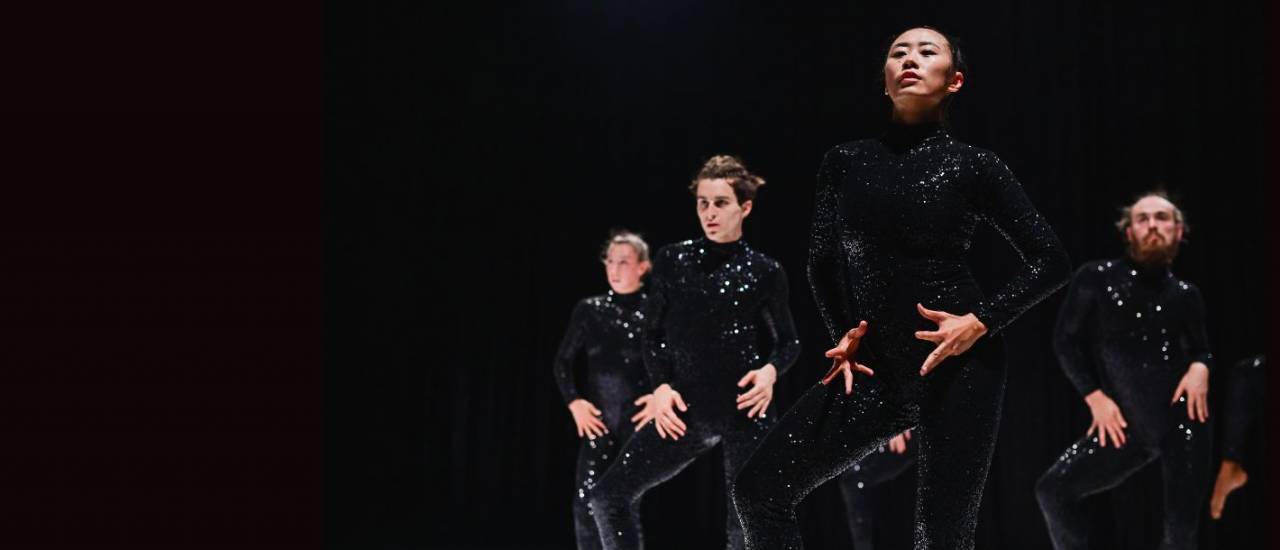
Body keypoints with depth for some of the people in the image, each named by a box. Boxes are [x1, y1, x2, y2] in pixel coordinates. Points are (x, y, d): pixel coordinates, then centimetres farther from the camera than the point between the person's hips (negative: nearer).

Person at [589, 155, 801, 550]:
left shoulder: (764, 272, 0)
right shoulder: (671, 261, 3)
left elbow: (789, 342, 9)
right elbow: (653, 334, 9)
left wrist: (771, 370, -12)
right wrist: (661, 386, -5)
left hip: (745, 411, -2)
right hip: (685, 411, 2)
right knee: (609, 495, -3)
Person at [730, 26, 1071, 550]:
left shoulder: (972, 166, -1)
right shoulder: (845, 162, 7)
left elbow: (1051, 262, 2)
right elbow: (822, 262, 17)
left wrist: (981, 321, -11)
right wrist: (843, 334, 3)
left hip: (959, 364, -3)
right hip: (877, 367, 4)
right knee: (758, 487, -5)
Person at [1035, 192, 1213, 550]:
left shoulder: (1185, 295, 7)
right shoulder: (1096, 278, 1)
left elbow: (1200, 348, 19)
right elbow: (1066, 340, 2)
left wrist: (1200, 367, -6)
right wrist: (1095, 397, -7)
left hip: (1183, 422, 0)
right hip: (1124, 425, 0)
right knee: (1053, 490, -7)